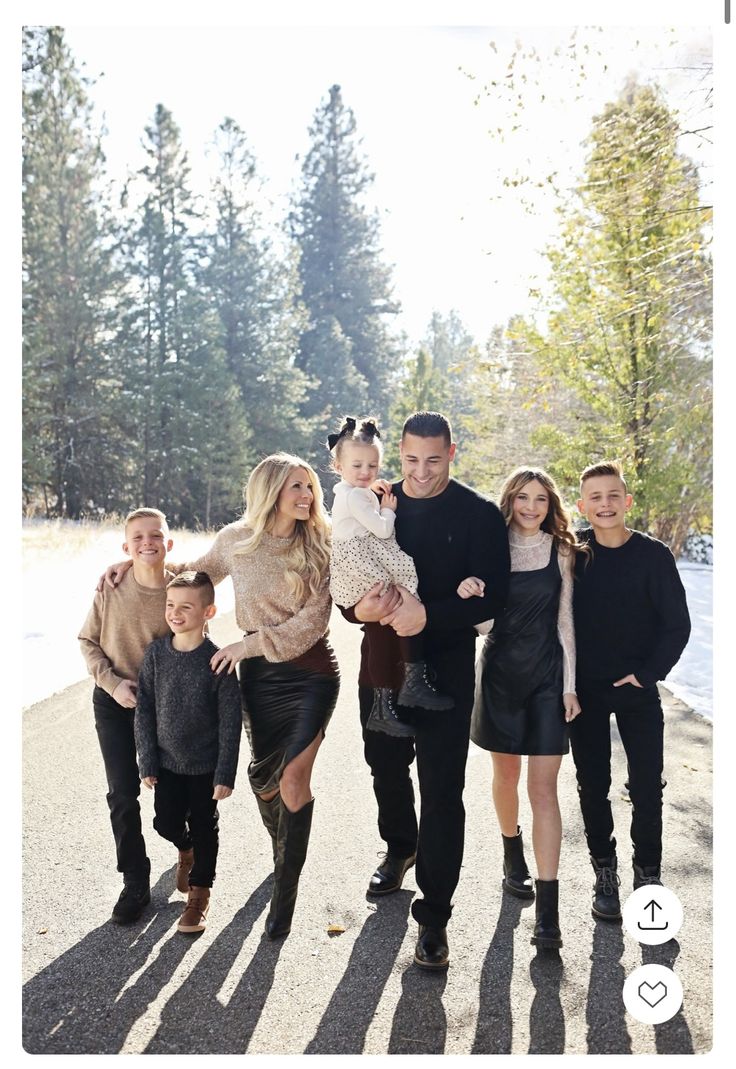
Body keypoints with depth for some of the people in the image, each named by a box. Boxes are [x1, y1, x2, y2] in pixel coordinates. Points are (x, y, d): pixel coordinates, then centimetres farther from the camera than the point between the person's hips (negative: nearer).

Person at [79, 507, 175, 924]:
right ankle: (136, 883, 17)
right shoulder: (111, 586, -13)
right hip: (114, 701, 1)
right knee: (123, 794, 1)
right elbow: (88, 641, -2)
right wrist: (113, 683, -13)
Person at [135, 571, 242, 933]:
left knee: (204, 827, 10)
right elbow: (144, 711, -1)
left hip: (205, 764, -3)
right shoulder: (155, 654, -8)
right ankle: (186, 851, 47)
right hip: (166, 761, 3)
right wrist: (147, 761, -2)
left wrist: (225, 774, -12)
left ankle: (199, 893, 31)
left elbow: (230, 722, -12)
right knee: (166, 823, 12)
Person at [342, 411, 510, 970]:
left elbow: (491, 595, -13)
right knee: (386, 770, 21)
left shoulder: (479, 514, -6)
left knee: (443, 791, -1)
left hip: (446, 668, -4)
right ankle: (400, 848, 49)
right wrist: (360, 607, -18)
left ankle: (434, 915, 12)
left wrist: (428, 615, -28)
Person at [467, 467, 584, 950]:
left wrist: (570, 685, -1)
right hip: (501, 670, 1)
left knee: (544, 788, -4)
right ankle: (513, 856, 40)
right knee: (506, 774, 15)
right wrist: (468, 593, -20)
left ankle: (548, 908, -2)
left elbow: (565, 620, 3)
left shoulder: (561, 551, 1)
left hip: (547, 673, -1)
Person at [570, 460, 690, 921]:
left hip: (636, 687, -1)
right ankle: (605, 874, 23)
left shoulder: (653, 554, -7)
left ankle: (648, 876, 19)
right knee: (593, 785, 9)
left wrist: (649, 673, -10)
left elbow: (678, 624, -4)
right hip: (584, 688, 1)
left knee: (647, 786, 3)